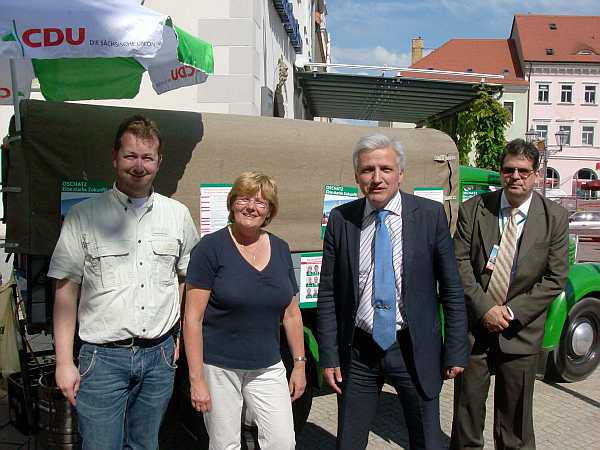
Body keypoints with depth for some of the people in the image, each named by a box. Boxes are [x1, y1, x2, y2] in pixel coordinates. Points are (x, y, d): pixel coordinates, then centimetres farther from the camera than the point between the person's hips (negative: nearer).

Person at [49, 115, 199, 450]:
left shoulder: (178, 215, 5)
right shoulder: (84, 216, -3)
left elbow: (188, 279, 14)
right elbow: (66, 292, -3)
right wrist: (64, 362, -6)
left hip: (160, 356, 3)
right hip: (103, 359, -3)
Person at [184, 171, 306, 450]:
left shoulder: (280, 249, 4)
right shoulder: (212, 247, -10)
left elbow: (291, 313, 11)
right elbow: (193, 318, -12)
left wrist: (300, 364, 10)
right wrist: (196, 379, -14)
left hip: (267, 368, 4)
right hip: (218, 367, -4)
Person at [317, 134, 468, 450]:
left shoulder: (431, 214, -7)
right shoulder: (340, 219, -3)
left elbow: (451, 289, -2)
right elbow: (328, 293, 0)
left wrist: (456, 351, -3)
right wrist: (328, 356, -2)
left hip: (414, 350, -1)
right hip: (357, 352, 2)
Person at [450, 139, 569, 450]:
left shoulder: (555, 218, -3)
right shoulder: (473, 209, -3)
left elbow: (555, 279, -4)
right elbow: (460, 263, -7)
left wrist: (512, 312, -13)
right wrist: (485, 308, -16)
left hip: (520, 332, 0)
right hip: (473, 326, 0)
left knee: (515, 416, 13)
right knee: (467, 406, 13)